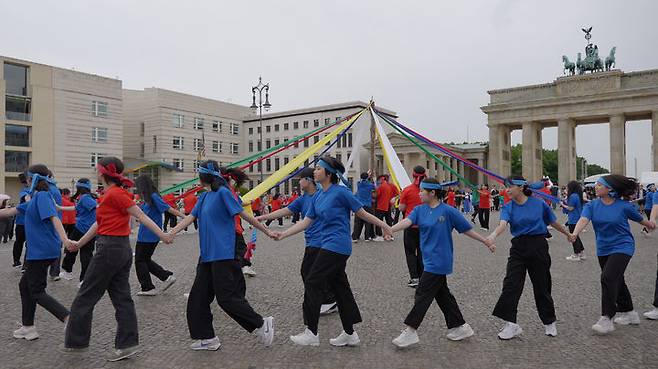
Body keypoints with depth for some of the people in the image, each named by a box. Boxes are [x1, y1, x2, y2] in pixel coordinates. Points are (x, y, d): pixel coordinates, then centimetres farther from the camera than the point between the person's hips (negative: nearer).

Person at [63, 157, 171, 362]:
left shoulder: (115, 194, -14)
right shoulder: (112, 194, 14)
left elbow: (141, 216, -17)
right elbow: (99, 224, 19)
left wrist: (162, 235, -18)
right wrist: (79, 244, 23)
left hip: (109, 249, -9)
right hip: (122, 250, 9)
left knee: (85, 297, 8)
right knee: (122, 297, 9)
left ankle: (76, 342, 22)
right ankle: (127, 344, 13)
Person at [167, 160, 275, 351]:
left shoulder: (223, 193, -11)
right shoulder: (204, 196, 14)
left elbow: (245, 215, -9)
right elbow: (190, 218, 11)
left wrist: (268, 232, -6)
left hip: (223, 255, -9)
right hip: (207, 255, 9)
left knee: (227, 297, -6)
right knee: (198, 297, 10)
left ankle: (262, 324, 9)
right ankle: (207, 338, 23)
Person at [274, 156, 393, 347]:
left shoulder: (340, 192, -12)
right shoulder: (319, 197, 12)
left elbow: (362, 213, -5)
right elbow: (306, 222, 10)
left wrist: (384, 226, 0)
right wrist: (283, 234, 4)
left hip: (336, 246, -8)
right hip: (330, 246, 8)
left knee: (313, 283, -5)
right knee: (339, 287, 13)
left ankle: (311, 333, 5)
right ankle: (350, 333, 24)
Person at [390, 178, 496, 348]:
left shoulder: (448, 211, -11)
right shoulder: (419, 210, 4)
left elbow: (467, 229, -2)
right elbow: (407, 221, -13)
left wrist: (486, 241, 4)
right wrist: (389, 229, -31)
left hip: (439, 261, -7)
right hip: (430, 260, 7)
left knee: (422, 294, -4)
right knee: (442, 295, 16)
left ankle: (410, 331, 5)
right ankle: (460, 327, 30)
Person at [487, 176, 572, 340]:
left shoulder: (539, 203, -6)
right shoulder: (508, 207, -2)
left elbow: (554, 222, 9)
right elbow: (503, 224, -21)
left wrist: (568, 234, 22)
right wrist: (493, 235, -41)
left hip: (538, 246, -2)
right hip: (518, 247, 2)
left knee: (541, 286, 9)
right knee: (511, 284, -7)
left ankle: (549, 323, 30)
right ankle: (511, 324, 0)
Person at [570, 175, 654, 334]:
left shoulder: (624, 206, -13)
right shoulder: (592, 205, -4)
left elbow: (640, 218, 6)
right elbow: (583, 219, -21)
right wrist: (574, 233, -41)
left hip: (622, 247, -5)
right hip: (603, 249, 5)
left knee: (608, 278, -17)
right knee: (616, 281, 18)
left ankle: (606, 319, -9)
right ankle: (629, 313, 38)